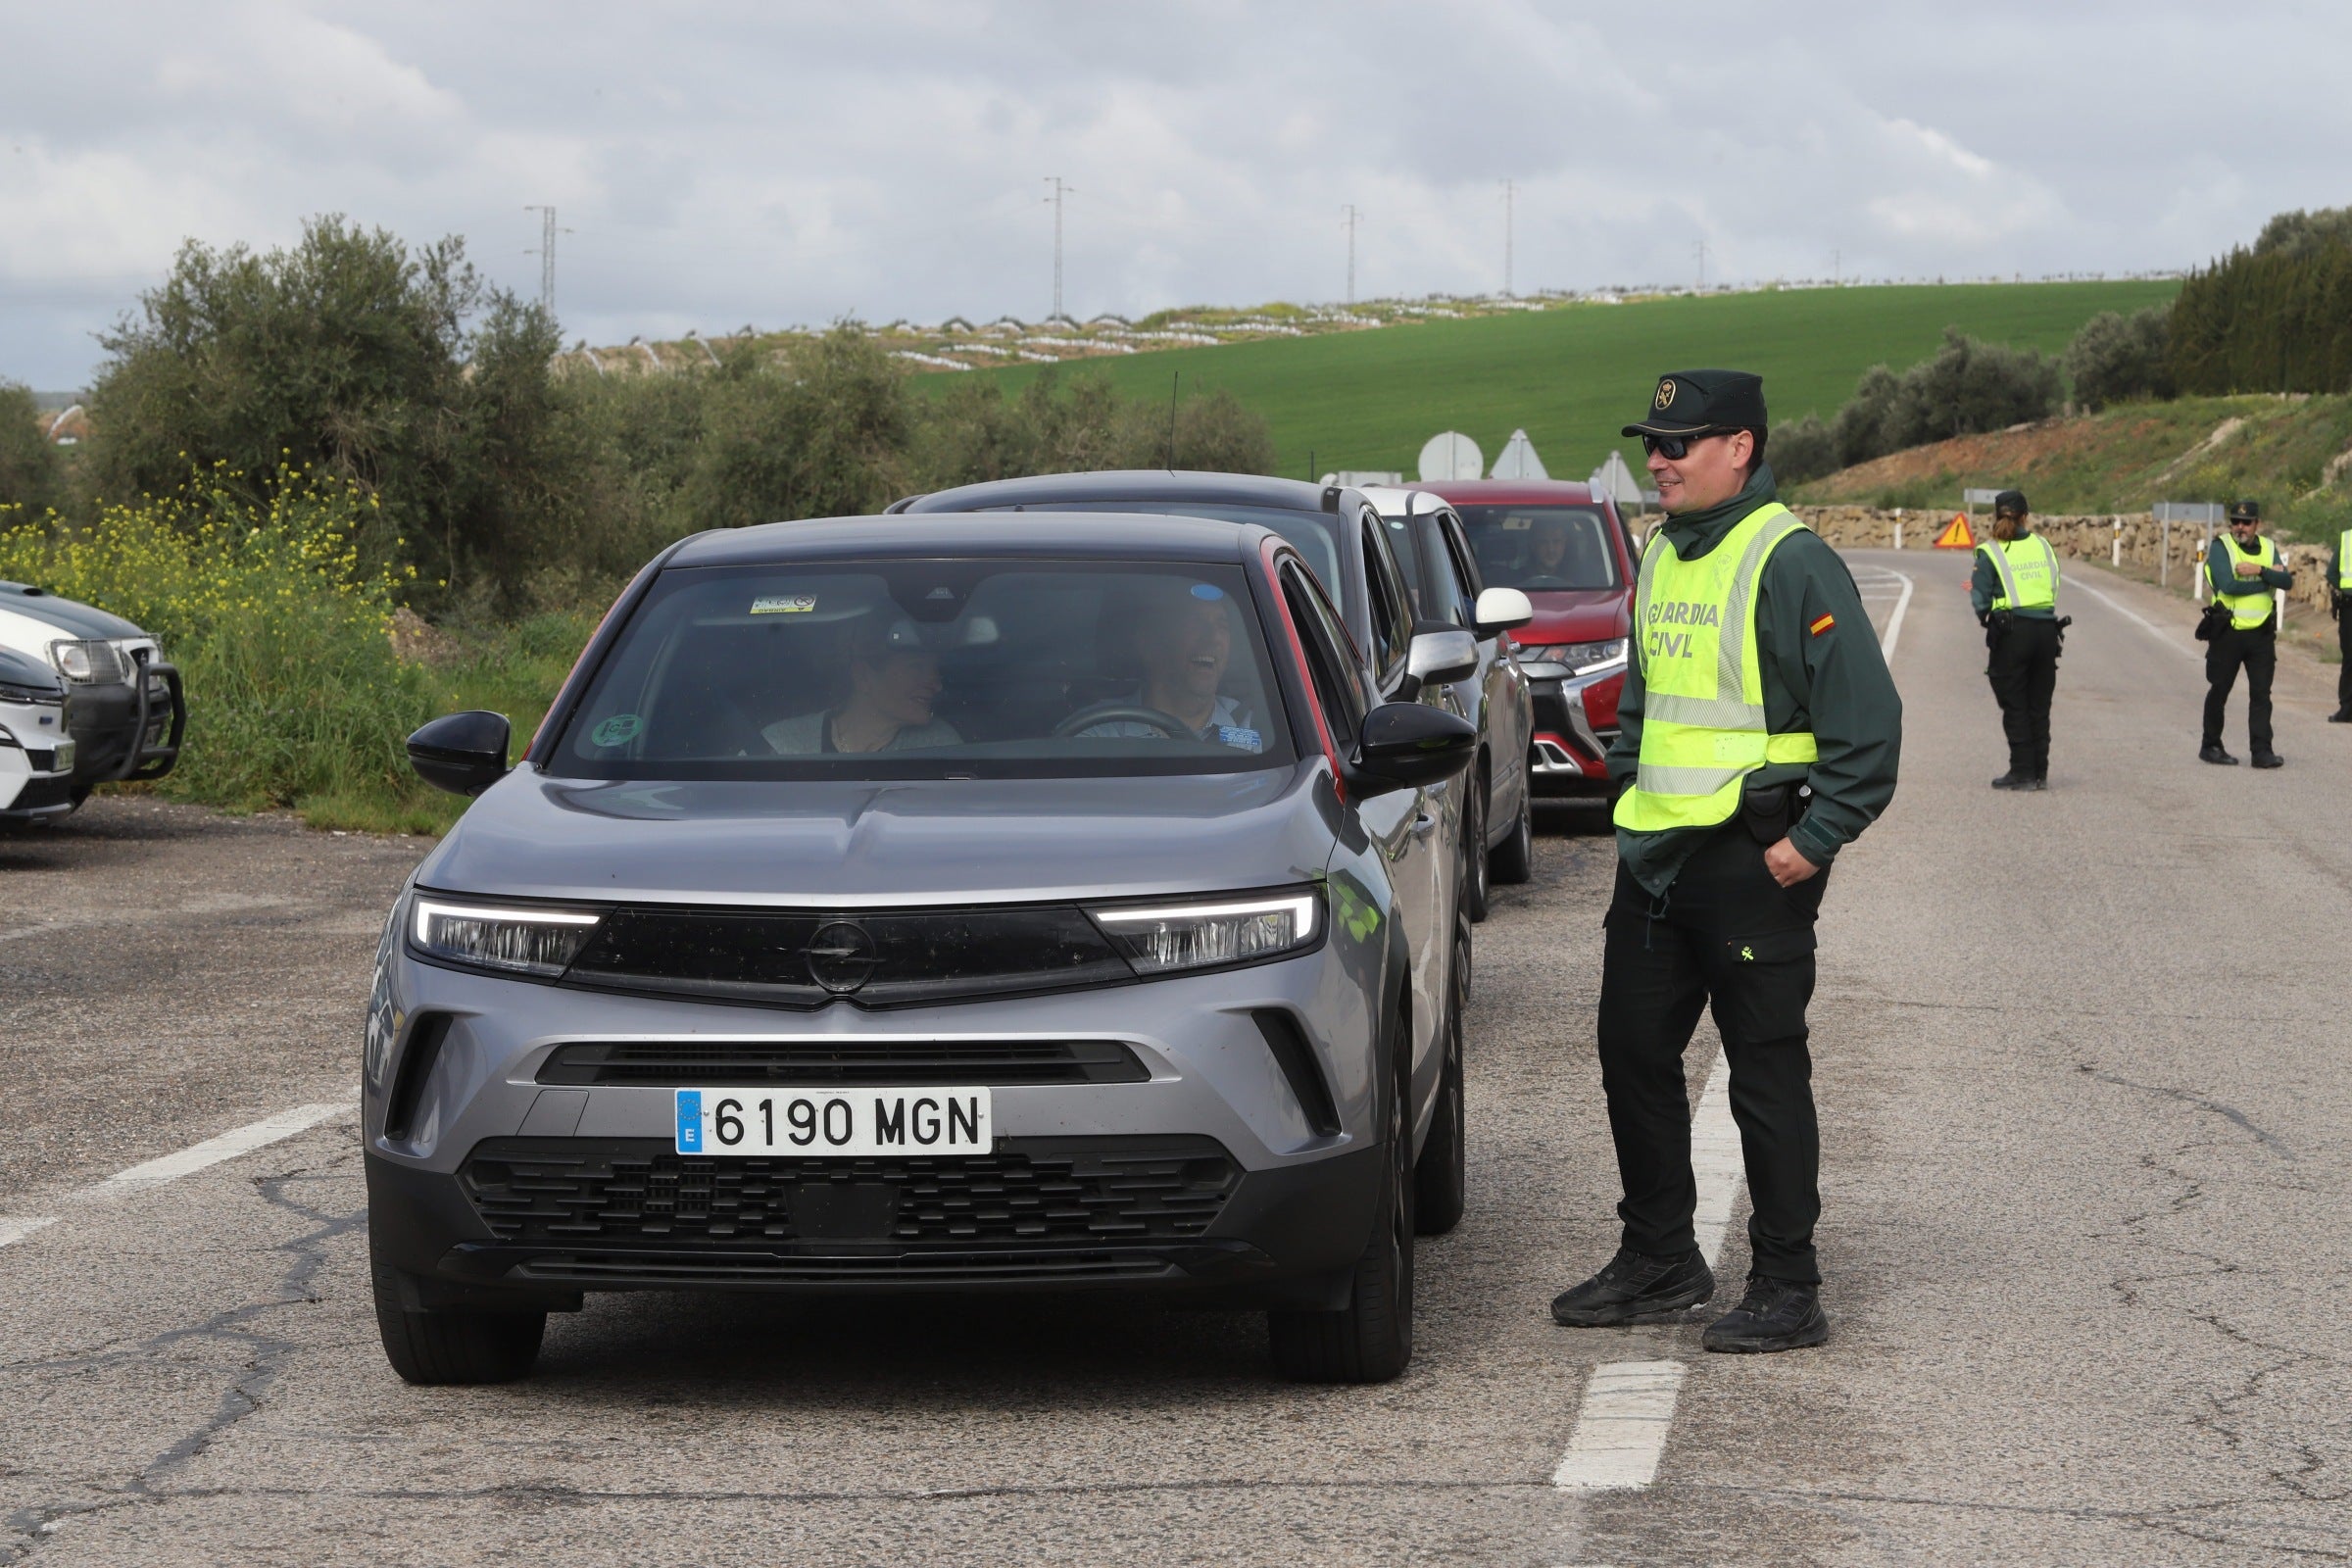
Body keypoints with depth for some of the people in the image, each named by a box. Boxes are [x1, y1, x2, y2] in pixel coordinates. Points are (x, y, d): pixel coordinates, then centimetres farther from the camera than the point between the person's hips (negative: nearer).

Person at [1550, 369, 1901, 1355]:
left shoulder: (1790, 563, -13)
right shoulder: (1661, 560, 13)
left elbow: (1866, 718, -15)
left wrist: (1814, 839, -17)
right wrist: (1627, 790, 17)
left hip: (1753, 862, -9)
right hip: (1655, 857, 9)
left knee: (1766, 1074, -3)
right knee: (1633, 1054, 13)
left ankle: (1786, 1289, 5)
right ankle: (1658, 1260, 25)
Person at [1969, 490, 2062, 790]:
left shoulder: (1990, 552, -6)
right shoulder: (2042, 545, 7)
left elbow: (1981, 600, -9)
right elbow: (2054, 587, 10)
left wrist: (1983, 616, 12)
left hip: (2011, 632, -4)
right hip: (2046, 629, 4)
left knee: (2015, 706, 4)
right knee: (2039, 705, 12)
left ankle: (2022, 772, 3)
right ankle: (2040, 773, 15)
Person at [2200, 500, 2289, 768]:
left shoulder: (2268, 548, 8)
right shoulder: (2221, 547, -6)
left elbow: (2286, 582, -5)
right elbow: (2228, 585, -20)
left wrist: (2259, 570, -20)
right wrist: (2268, 579, -10)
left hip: (2261, 632, 4)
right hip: (2227, 632, -4)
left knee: (2261, 694, 0)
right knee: (2219, 691, 6)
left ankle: (2262, 751, -1)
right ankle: (2210, 747, 17)